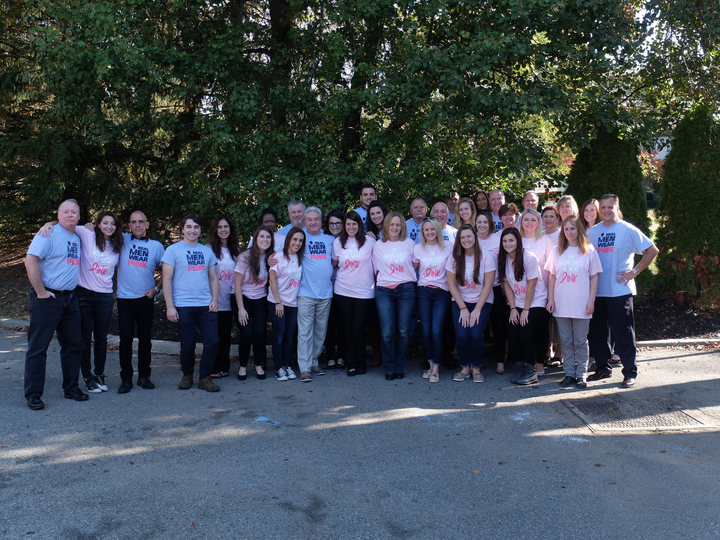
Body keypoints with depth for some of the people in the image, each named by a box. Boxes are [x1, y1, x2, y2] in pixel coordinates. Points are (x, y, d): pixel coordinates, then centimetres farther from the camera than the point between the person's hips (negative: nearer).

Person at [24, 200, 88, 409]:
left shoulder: (78, 238, 15)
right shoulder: (49, 234, -9)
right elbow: (31, 261, -17)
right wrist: (40, 292, -17)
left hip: (70, 299, 7)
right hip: (47, 299, -7)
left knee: (72, 345, 12)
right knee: (38, 346, 0)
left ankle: (71, 387, 24)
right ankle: (33, 394, 8)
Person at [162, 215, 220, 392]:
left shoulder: (207, 251, 13)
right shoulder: (173, 250, 1)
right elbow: (166, 279, -3)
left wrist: (214, 300, 2)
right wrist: (170, 306, -9)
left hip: (205, 305, 3)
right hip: (183, 306, -3)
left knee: (213, 341, -3)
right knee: (188, 345, 2)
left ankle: (205, 377, 12)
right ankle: (187, 375, 26)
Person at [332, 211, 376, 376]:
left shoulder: (370, 242, -1)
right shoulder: (338, 242, 6)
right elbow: (334, 264, 18)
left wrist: (377, 284, 3)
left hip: (364, 292, -2)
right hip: (343, 291, 2)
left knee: (358, 328, -3)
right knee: (348, 328, 6)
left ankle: (361, 363, 14)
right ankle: (351, 364, 16)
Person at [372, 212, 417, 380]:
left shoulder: (409, 243, 8)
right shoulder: (378, 246, 9)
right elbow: (376, 270, 13)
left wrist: (407, 279, 6)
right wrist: (385, 279, 3)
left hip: (405, 290, 0)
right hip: (384, 291, 0)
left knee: (403, 331, 1)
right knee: (387, 332, -5)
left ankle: (400, 367, 14)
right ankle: (389, 368, 8)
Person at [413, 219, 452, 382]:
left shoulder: (448, 247, 4)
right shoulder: (418, 249, 8)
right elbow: (413, 269, 16)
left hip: (442, 292, -2)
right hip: (423, 292, 2)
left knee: (436, 331, -9)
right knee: (426, 331, 1)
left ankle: (436, 369, 1)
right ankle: (431, 364, 17)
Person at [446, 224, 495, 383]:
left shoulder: (486, 256, -8)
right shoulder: (454, 258, -3)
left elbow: (488, 285, -9)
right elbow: (452, 285, -2)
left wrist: (477, 310, -13)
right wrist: (463, 308, -9)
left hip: (482, 302, -1)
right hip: (460, 302, 2)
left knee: (475, 335, -19)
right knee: (462, 335, -17)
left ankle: (476, 368, 7)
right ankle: (464, 368, 9)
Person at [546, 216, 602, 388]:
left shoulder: (589, 251, 1)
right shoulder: (557, 251, 7)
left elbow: (594, 277, 1)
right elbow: (552, 276, 9)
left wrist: (591, 300, -5)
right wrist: (550, 299, 3)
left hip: (581, 305, -2)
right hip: (561, 304, 2)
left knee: (580, 341, 5)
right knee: (566, 341, 8)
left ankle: (581, 374, 14)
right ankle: (569, 373, 17)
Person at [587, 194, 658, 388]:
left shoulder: (628, 230, -3)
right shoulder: (592, 232, 10)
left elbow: (652, 250, -3)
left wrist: (634, 271, -8)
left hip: (620, 290, -5)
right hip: (597, 290, 5)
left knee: (623, 333, -1)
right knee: (598, 332, 10)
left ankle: (630, 372, 9)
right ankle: (603, 368, 23)